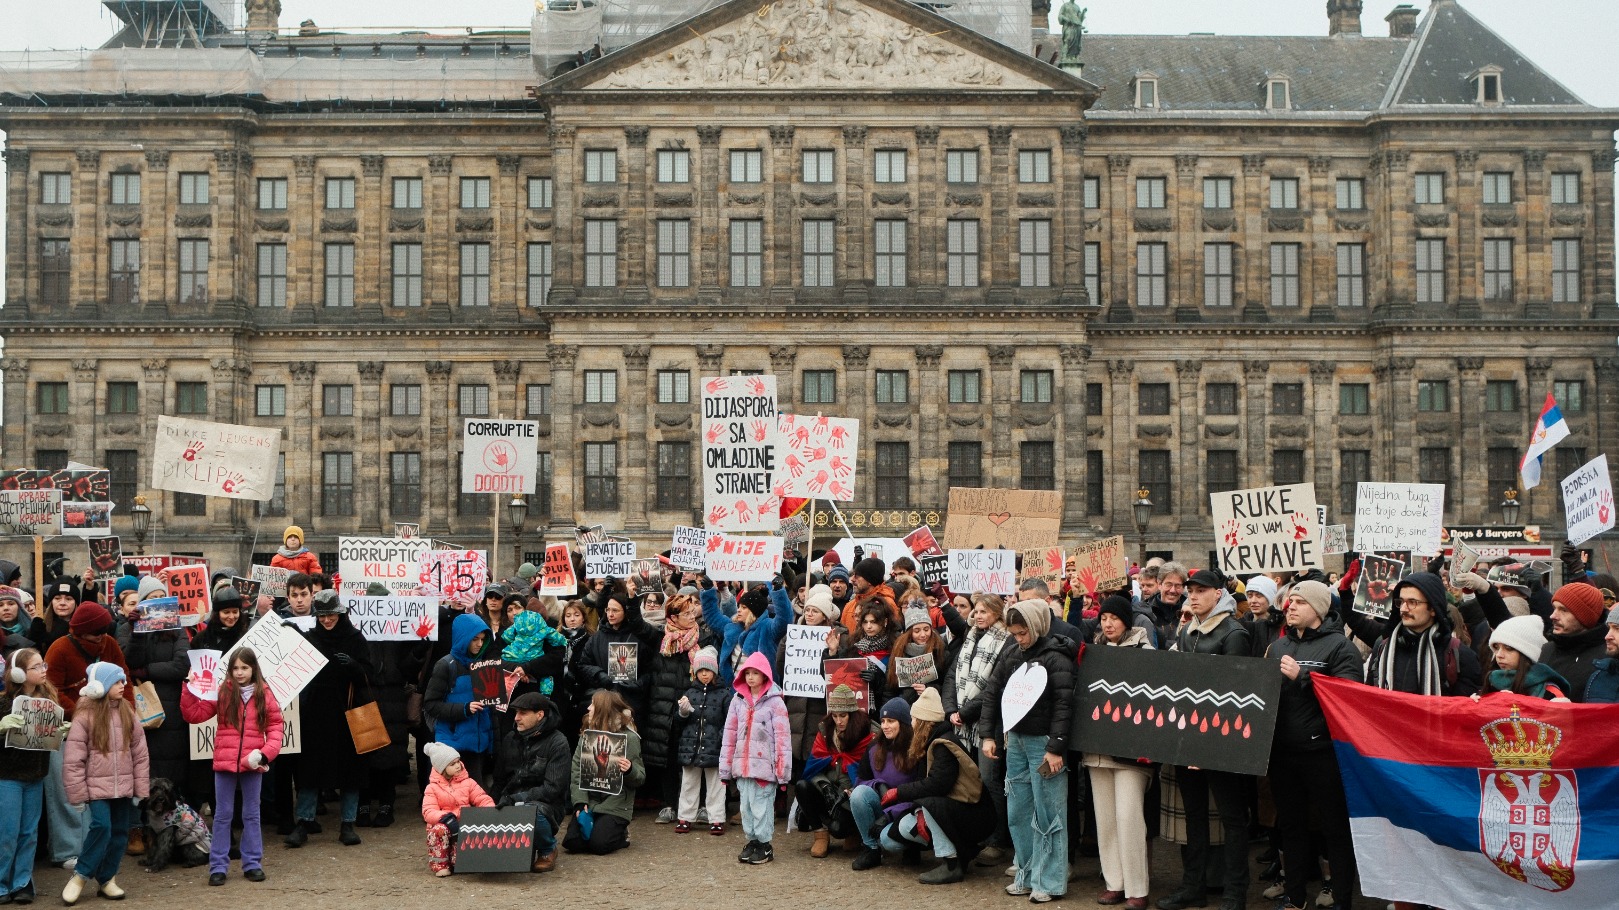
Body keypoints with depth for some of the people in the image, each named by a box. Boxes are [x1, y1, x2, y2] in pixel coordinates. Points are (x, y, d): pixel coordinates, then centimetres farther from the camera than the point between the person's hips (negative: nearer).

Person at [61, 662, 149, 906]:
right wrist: (78, 792, -11)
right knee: (101, 826, -17)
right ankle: (80, 876, 1)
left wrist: (141, 787, 6)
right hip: (97, 785, -5)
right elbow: (73, 758, -10)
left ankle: (106, 879, 21)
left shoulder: (127, 712, 5)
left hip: (123, 786, 5)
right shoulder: (85, 715, -10)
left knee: (120, 832, 8)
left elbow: (139, 752, 8)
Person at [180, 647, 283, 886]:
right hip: (225, 762, 0)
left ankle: (252, 864, 18)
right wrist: (190, 689, -10)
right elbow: (194, 714, 0)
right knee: (223, 815, 7)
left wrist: (268, 751, -12)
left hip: (252, 764, 1)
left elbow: (275, 725, 1)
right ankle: (218, 866, 12)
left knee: (251, 815, 11)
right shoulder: (222, 692, -1)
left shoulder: (264, 694, 1)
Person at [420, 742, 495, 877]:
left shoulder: (467, 782, 7)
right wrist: (447, 818, -32)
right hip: (443, 824, -1)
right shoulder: (433, 788, -1)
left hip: (464, 826, 1)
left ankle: (456, 861, -2)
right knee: (439, 829, -35)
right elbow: (428, 812, -14)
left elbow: (483, 799, 2)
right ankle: (440, 865, -18)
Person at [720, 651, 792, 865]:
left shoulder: (775, 702, -6)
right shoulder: (738, 701, 9)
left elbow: (782, 738, -8)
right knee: (746, 805, 11)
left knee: (761, 805, -3)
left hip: (764, 766, -5)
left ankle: (764, 845, 9)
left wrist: (782, 771, -11)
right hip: (743, 765, 5)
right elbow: (730, 735, 11)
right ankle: (752, 841, 22)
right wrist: (725, 767, 9)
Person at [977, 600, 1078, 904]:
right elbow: (991, 693, 13)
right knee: (1017, 812, 12)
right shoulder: (1012, 656, 9)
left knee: (1047, 813, -2)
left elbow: (1063, 705, -16)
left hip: (1043, 742, -7)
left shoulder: (1056, 657, -12)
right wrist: (988, 735, 6)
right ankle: (1027, 874, 22)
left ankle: (1049, 881, 4)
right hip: (1015, 740, 7)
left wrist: (1056, 748, -19)